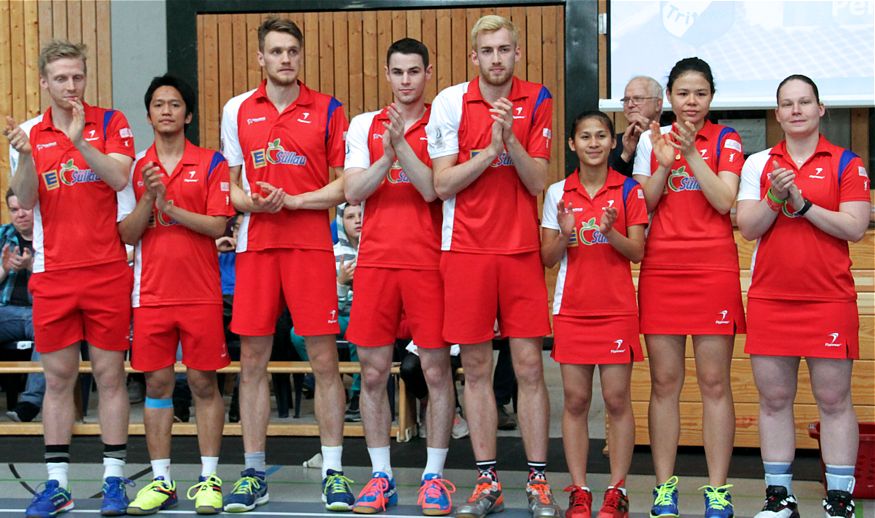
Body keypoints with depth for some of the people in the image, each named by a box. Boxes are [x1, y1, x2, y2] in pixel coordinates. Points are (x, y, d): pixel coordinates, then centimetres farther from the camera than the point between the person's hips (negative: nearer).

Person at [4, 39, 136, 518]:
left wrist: (79, 140, -25)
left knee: (110, 375, 2)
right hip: (53, 274, 2)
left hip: (107, 271, -2)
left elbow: (119, 177, -13)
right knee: (58, 378, 6)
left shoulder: (110, 122, 1)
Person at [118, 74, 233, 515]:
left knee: (204, 382, 1)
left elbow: (218, 226, -6)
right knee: (156, 383, 5)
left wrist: (170, 206, -16)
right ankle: (161, 480, 13)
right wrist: (149, 199, -13)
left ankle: (209, 479, 10)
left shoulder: (211, 163, 2)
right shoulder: (136, 169, 9)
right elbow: (127, 234, 3)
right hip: (151, 292, 2)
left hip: (200, 292, -2)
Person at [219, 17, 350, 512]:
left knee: (324, 359, -2)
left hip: (311, 244, -2)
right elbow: (231, 184, 14)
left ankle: (334, 471, 7)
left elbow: (344, 184, 2)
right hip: (255, 246, 2)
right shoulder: (238, 110, 10)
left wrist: (293, 200, -12)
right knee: (253, 360, 4)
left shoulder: (328, 110, 3)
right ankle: (254, 473, 15)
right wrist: (252, 201, -8)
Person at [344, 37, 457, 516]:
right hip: (375, 258, 3)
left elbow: (432, 189, -9)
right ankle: (380, 476, 16)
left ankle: (434, 476, 12)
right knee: (373, 373, 4)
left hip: (428, 260, -2)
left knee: (437, 370, 1)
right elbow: (353, 191, 1)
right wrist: (388, 154, -12)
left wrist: (401, 143, -17)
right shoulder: (364, 126, 12)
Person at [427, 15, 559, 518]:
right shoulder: (450, 103, 0)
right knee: (477, 368, 5)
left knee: (529, 365, 0)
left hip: (521, 248, 0)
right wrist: (491, 149, -14)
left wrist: (510, 137, -17)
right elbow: (443, 184, -4)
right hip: (466, 248, 0)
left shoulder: (537, 101, 3)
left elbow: (538, 182, -3)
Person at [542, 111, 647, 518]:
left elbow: (637, 253, -3)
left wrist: (610, 231, -21)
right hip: (571, 309, 2)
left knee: (617, 400, -1)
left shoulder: (629, 191, 1)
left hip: (617, 309, -2)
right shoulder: (558, 193, 6)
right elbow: (548, 258, 5)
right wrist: (565, 234, -15)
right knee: (575, 400, 2)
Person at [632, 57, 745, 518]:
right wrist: (664, 165, -11)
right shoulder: (652, 139, 10)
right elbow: (642, 206, 3)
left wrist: (692, 153, -15)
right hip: (661, 270, 2)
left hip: (713, 269, -2)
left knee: (714, 381, -1)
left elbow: (724, 201, -8)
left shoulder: (725, 140, 4)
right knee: (664, 382, 4)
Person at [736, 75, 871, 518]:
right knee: (773, 400, 6)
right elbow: (748, 227, 2)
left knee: (834, 400, 0)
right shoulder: (758, 164, 10)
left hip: (830, 299, -2)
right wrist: (775, 197, -14)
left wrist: (802, 202, -13)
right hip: (769, 299, 2)